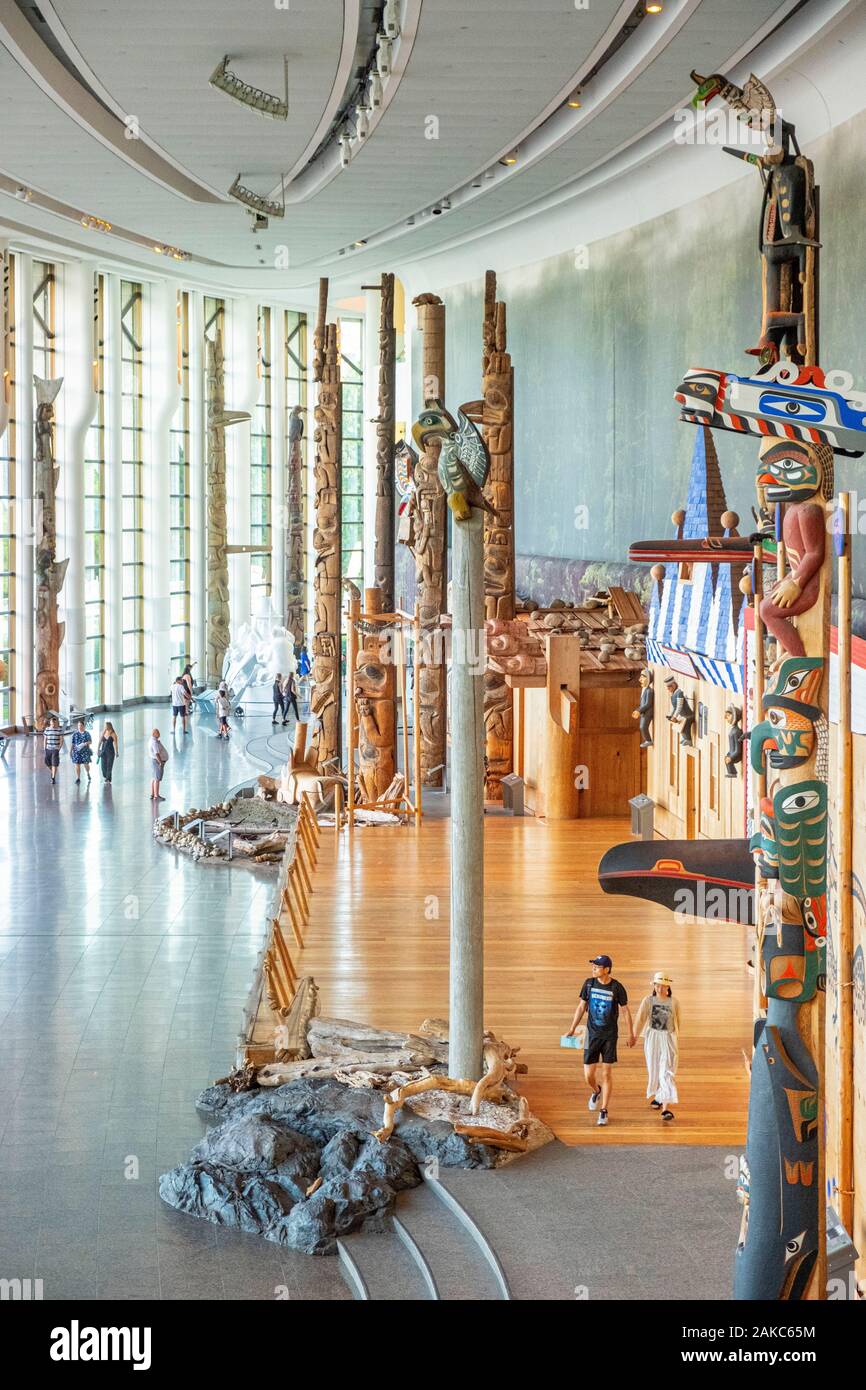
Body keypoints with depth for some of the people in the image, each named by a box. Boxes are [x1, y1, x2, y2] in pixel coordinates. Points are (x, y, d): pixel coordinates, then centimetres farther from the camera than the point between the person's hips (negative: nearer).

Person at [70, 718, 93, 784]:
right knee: (77, 765, -3)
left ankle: (88, 774, 29)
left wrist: (86, 743, -21)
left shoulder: (86, 734, 1)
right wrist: (70, 751, 6)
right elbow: (73, 743, 9)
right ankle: (78, 779, 4)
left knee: (86, 764, -1)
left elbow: (91, 742, 0)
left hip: (85, 751, -1)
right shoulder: (75, 734, 6)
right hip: (77, 751, 1)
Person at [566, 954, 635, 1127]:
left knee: (606, 1073, -2)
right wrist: (572, 1029, 6)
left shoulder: (617, 987, -10)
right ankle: (596, 1092, 35)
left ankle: (604, 1111, 7)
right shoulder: (589, 983, -2)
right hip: (592, 1034, 2)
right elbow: (582, 1007, 8)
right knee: (588, 1074, 0)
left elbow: (626, 1010, 1)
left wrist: (631, 1034, 4)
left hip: (610, 1035, -2)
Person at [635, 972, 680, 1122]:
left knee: (667, 1073, -11)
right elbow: (640, 1020, -11)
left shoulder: (674, 1002, -3)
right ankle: (655, 1097, 42)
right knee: (654, 1070, 16)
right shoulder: (648, 1001, -4)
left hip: (669, 1039, -1)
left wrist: (676, 1039, 21)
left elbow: (677, 1022, 11)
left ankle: (666, 1108, -16)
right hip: (652, 1038, 1)